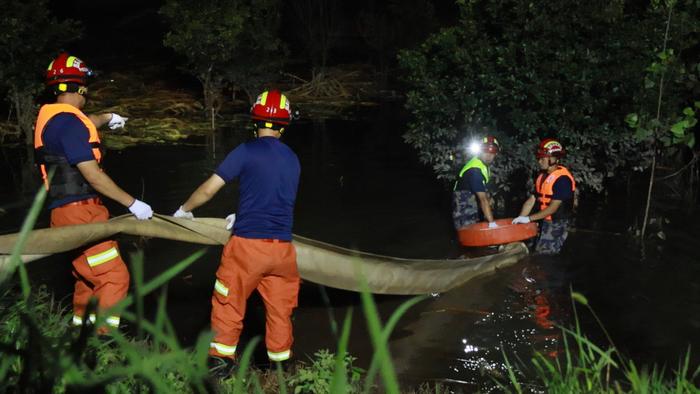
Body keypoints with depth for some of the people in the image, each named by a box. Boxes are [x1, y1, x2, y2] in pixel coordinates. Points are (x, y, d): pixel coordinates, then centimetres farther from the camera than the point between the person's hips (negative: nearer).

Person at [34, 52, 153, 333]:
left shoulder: (50, 117, 13)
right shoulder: (68, 122, -18)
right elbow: (93, 175, -21)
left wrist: (106, 118, 59)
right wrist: (132, 203, -15)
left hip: (68, 212, 10)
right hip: (80, 213, -10)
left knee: (89, 278, 19)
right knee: (114, 278, -11)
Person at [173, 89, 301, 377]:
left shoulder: (246, 151, -6)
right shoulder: (292, 160, 10)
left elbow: (208, 190, -4)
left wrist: (184, 210, 13)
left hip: (248, 245, -4)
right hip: (282, 246, 4)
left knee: (228, 302, 11)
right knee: (279, 306, 16)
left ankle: (221, 359, 14)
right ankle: (280, 361, 26)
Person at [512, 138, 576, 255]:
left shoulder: (562, 179, -19)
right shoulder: (542, 176, 8)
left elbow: (553, 207, -21)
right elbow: (532, 199, 7)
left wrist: (529, 218, -20)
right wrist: (520, 218, -6)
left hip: (556, 224, -8)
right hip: (544, 222, 8)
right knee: (537, 253, 13)